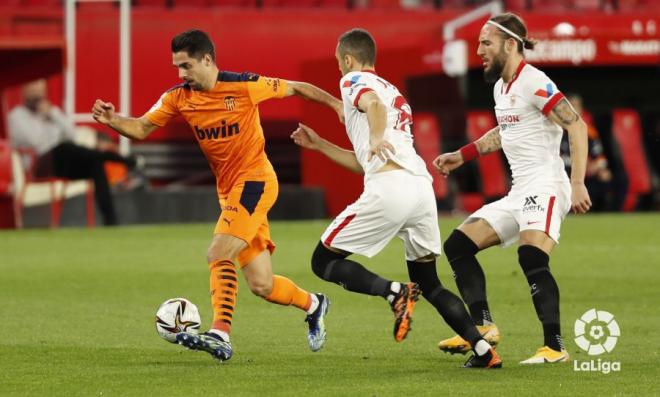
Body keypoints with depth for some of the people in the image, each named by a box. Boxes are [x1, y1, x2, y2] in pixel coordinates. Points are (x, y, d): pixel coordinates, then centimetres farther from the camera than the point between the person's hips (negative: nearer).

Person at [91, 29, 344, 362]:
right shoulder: (178, 98, 1)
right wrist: (112, 121, -19)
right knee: (262, 286, 7)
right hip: (228, 190, 6)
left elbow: (296, 88, -1)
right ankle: (313, 305, 33)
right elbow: (141, 128, -1)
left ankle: (220, 334, -29)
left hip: (255, 181, -6)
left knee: (219, 254, -24)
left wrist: (336, 104, -2)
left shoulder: (244, 86, -12)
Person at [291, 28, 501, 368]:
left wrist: (377, 138, -35)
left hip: (388, 188, -8)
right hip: (421, 185, 8)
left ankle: (395, 292, -19)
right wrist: (318, 145, 41)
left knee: (324, 262, 3)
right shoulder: (395, 93, 34)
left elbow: (373, 103, -17)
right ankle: (483, 350, 4)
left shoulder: (354, 80, 9)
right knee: (428, 283, 18)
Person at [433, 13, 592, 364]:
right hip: (518, 192, 10)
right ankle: (483, 326, 3)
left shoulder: (534, 83, -11)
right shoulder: (501, 88, 17)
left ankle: (555, 346, -26)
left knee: (531, 258, -28)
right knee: (457, 245, 7)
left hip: (544, 186, -10)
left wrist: (578, 184, -24)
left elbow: (577, 127, -17)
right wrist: (462, 156, 34)